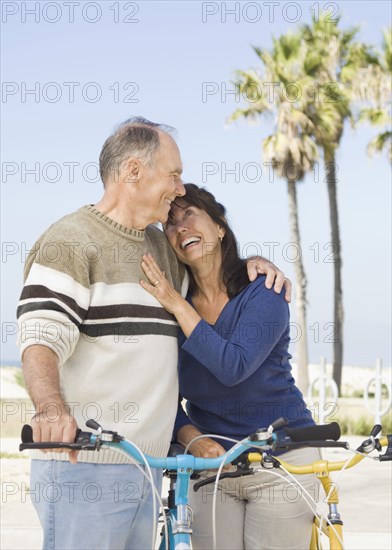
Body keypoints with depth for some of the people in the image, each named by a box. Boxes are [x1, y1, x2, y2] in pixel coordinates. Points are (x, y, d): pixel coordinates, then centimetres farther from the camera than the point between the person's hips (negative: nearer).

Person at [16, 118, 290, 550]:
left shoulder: (160, 247, 20)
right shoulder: (71, 241, -6)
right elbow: (40, 340, -18)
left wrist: (249, 266, 20)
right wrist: (51, 409, -37)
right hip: (83, 464, -8)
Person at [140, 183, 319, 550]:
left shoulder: (263, 290, -11)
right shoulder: (168, 307, 0)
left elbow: (234, 367, -26)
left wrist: (178, 306, -24)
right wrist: (193, 439, -18)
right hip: (211, 462, 3)